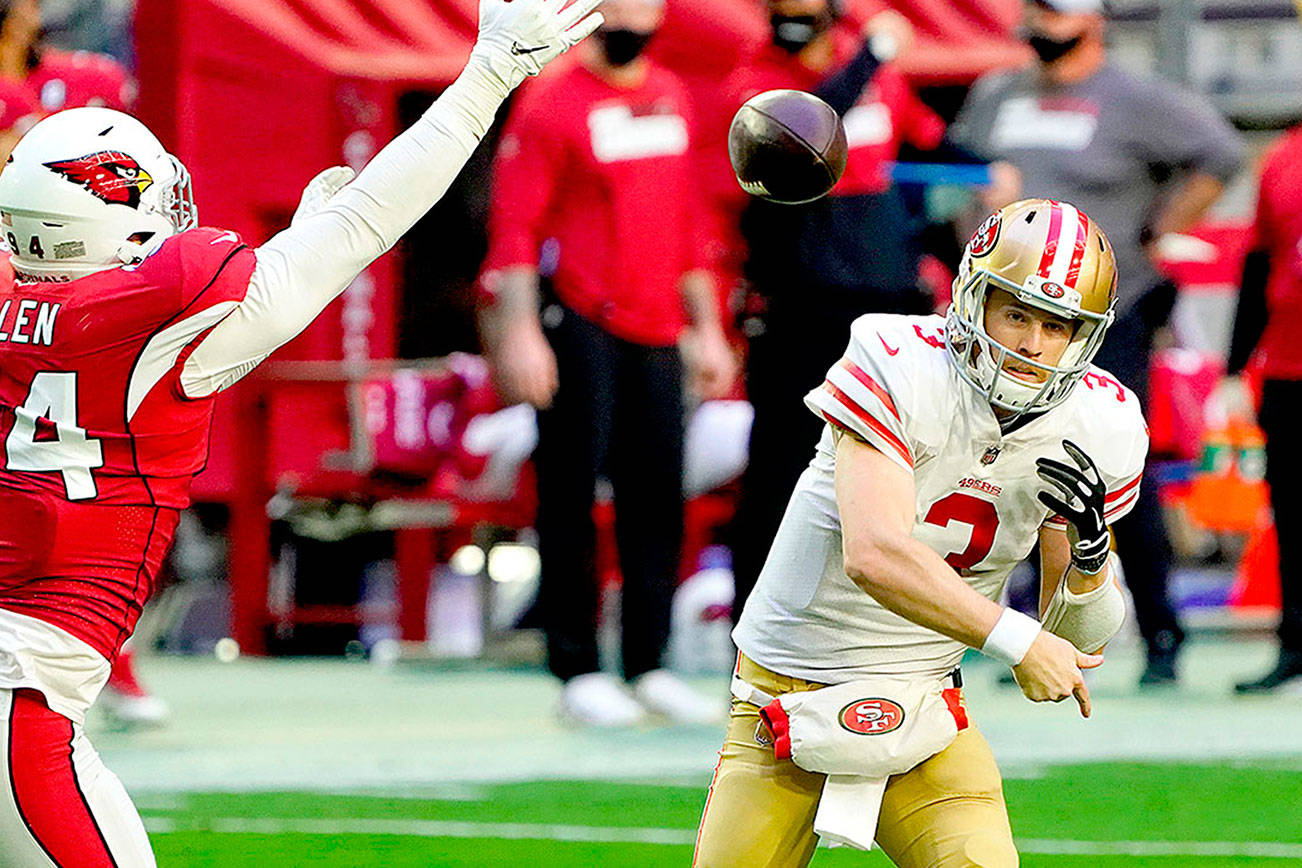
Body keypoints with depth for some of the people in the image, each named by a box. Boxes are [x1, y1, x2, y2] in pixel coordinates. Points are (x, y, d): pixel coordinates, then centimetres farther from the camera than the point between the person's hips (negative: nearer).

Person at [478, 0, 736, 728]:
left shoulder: (673, 98, 15)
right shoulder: (551, 106, -5)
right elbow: (514, 229, -10)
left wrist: (707, 329, 20)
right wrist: (519, 333, -18)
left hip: (656, 334, 6)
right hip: (577, 328, -6)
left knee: (659, 498, 5)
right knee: (572, 497, -5)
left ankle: (649, 666, 12)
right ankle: (578, 671, -1)